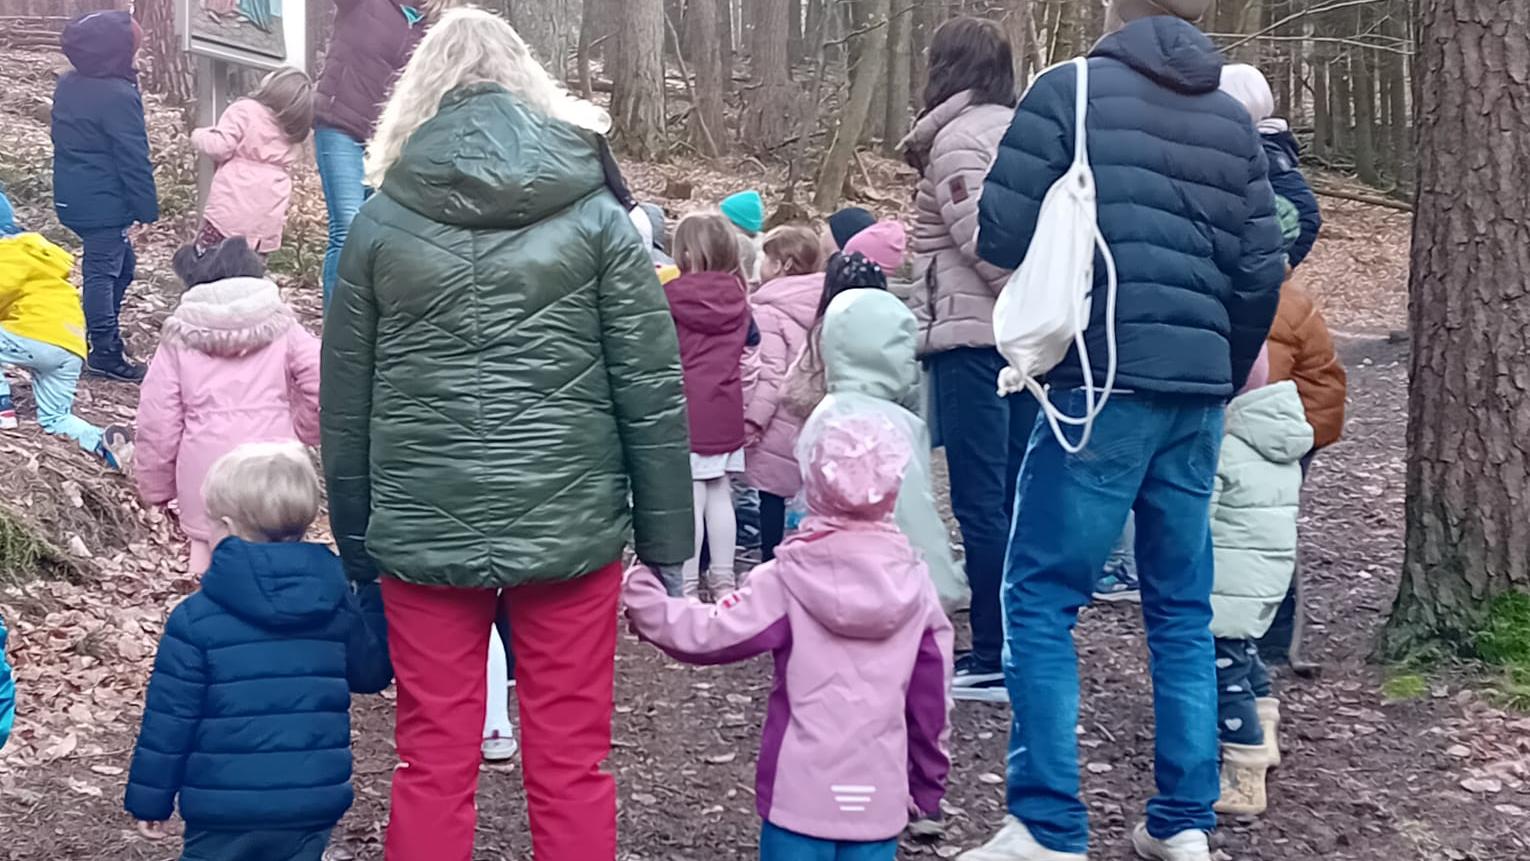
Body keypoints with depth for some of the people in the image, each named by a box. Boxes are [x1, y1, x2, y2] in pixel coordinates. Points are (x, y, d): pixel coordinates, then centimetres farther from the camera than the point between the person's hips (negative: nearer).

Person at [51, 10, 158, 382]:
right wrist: (148, 210, -13)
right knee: (103, 271, -2)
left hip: (71, 196, 9)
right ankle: (105, 354, 4)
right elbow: (134, 160, -19)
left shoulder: (67, 85, 8)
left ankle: (102, 338, 25)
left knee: (122, 264, 20)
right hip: (105, 204, -9)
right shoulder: (119, 97, -20)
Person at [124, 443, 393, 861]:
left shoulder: (194, 618, -9)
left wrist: (149, 799, 5)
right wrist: (376, 599, 29)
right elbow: (371, 670, 16)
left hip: (224, 808, -3)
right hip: (314, 804, 3)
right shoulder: (337, 603, 0)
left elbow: (169, 717, -6)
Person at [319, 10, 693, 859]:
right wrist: (666, 538, 4)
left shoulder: (381, 223, 3)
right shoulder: (594, 215, 1)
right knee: (570, 766, 8)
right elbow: (652, 391, -2)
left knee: (433, 765, 10)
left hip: (424, 534, 1)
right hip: (569, 529, 0)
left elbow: (343, 400, 6)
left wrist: (355, 540, 14)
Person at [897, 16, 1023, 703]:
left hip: (974, 337, -8)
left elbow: (984, 239, -16)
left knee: (980, 502, -4)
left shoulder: (957, 137, -8)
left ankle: (995, 662, -1)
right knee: (1016, 497, 12)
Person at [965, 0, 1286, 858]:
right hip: (1196, 397, 5)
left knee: (1042, 598, 0)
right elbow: (1262, 273, 9)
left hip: (1101, 383, -5)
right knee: (1183, 608, 12)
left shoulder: (1070, 88, -2)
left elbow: (1001, 236, -5)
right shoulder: (1232, 119, 12)